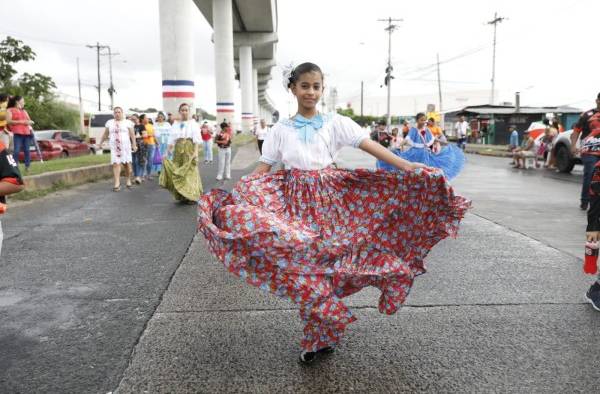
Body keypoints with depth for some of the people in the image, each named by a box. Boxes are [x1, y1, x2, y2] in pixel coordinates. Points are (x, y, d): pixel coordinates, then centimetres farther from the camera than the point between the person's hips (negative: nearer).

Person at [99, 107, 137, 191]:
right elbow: (105, 134, 17)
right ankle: (117, 183, -11)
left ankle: (128, 180, 20)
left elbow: (132, 135, 0)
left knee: (127, 163, 1)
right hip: (114, 146, 1)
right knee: (116, 163, -9)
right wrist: (100, 143, 16)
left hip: (125, 146, -1)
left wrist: (134, 145, -9)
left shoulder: (128, 122, 4)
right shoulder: (109, 122, 13)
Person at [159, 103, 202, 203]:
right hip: (178, 150, 4)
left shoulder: (193, 123, 1)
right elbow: (171, 140, 10)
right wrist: (167, 153, 5)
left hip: (189, 149, -4)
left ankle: (192, 196, 0)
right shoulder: (175, 124, 11)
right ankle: (182, 196, 14)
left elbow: (196, 139, -7)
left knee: (190, 172, -5)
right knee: (178, 172, 4)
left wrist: (195, 152, -19)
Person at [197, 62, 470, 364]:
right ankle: (321, 336, 15)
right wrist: (232, 195, -5)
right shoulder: (280, 129, 5)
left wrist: (406, 166, -18)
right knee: (303, 263, -4)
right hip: (295, 201, 1)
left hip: (328, 200, 0)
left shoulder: (335, 122, 2)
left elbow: (369, 145, -7)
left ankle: (320, 337, 20)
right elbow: (263, 169, 4)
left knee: (323, 260, 0)